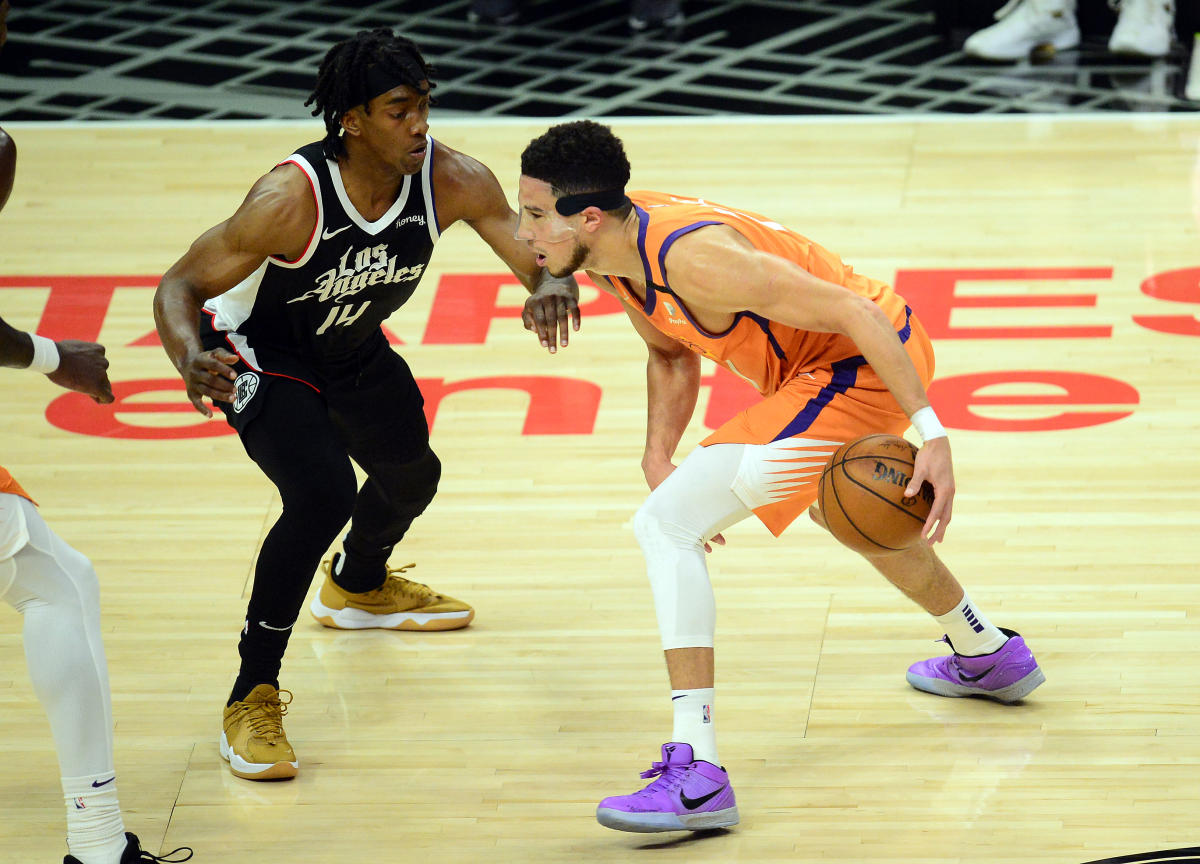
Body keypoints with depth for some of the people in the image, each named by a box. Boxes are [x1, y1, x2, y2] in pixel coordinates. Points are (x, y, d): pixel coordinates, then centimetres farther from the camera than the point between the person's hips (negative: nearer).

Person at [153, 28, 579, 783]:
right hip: (258, 349, -7)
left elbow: (539, 254, -21)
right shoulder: (292, 197, -38)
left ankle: (358, 587, 63)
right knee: (322, 496, -28)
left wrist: (554, 286, -47)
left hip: (354, 349, 7)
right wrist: (192, 364, -52)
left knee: (412, 475, 27)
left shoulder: (451, 179, -26)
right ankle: (252, 699, -16)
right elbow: (180, 285, -30)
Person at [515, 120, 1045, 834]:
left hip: (867, 365, -10)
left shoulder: (694, 257, -31)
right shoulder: (613, 253, -3)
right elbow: (671, 355, 16)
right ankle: (989, 654, 63)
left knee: (665, 526, -19)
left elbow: (852, 312, -29)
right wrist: (657, 455, 2)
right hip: (826, 368, 10)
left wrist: (932, 434, -31)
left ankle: (697, 775, -22)